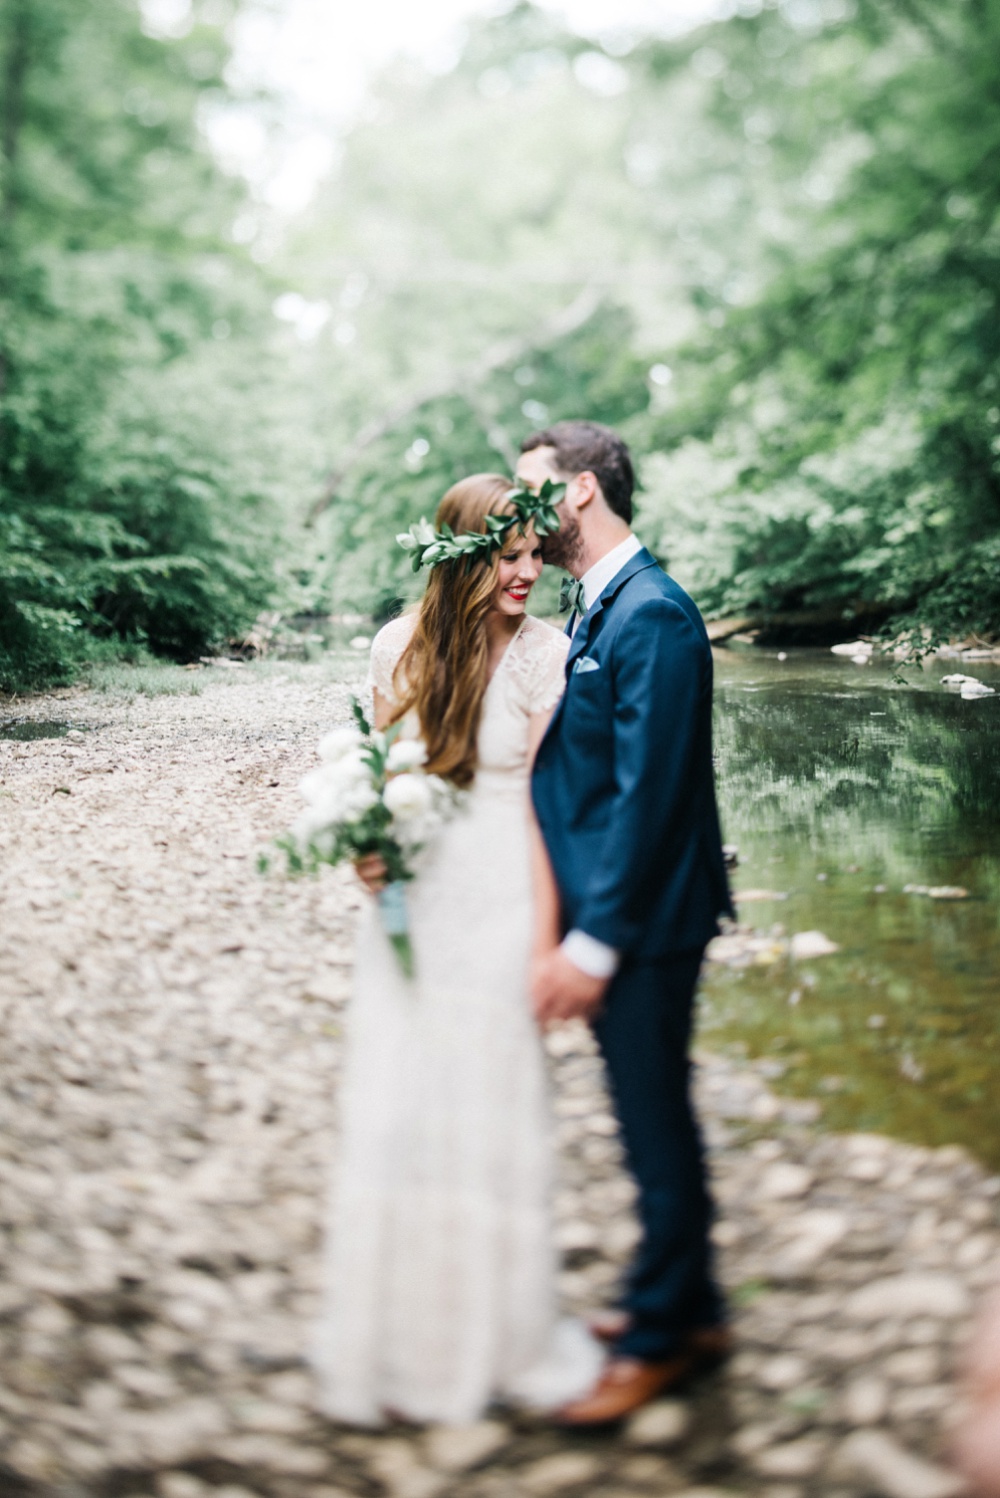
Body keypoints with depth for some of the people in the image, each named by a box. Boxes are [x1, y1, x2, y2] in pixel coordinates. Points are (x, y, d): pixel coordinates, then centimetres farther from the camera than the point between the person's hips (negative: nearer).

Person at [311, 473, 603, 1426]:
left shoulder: (544, 653, -9)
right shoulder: (399, 644, 1)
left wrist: (545, 944, -11)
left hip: (497, 911, -3)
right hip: (410, 909, 4)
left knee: (489, 1120, 7)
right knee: (390, 1114, 9)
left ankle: (487, 1340, 27)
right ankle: (392, 1338, 27)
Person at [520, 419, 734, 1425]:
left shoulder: (651, 616, -19)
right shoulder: (599, 608, 10)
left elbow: (647, 795, -22)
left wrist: (593, 944, -21)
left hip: (642, 924, -9)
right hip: (605, 916, 9)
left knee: (654, 1122, 5)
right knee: (650, 1119, 19)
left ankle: (665, 1334, 21)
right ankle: (683, 1301, 36)